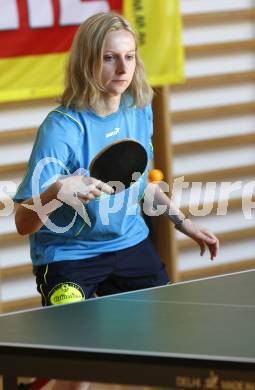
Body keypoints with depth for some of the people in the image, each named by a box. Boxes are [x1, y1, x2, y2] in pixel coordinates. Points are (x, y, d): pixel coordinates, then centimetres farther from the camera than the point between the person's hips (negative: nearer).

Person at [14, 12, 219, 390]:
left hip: (130, 245, 6)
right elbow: (23, 223, -27)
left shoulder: (140, 110, -4)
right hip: (68, 255, -6)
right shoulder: (62, 127, -23)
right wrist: (57, 193, -45)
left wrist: (182, 221, 14)